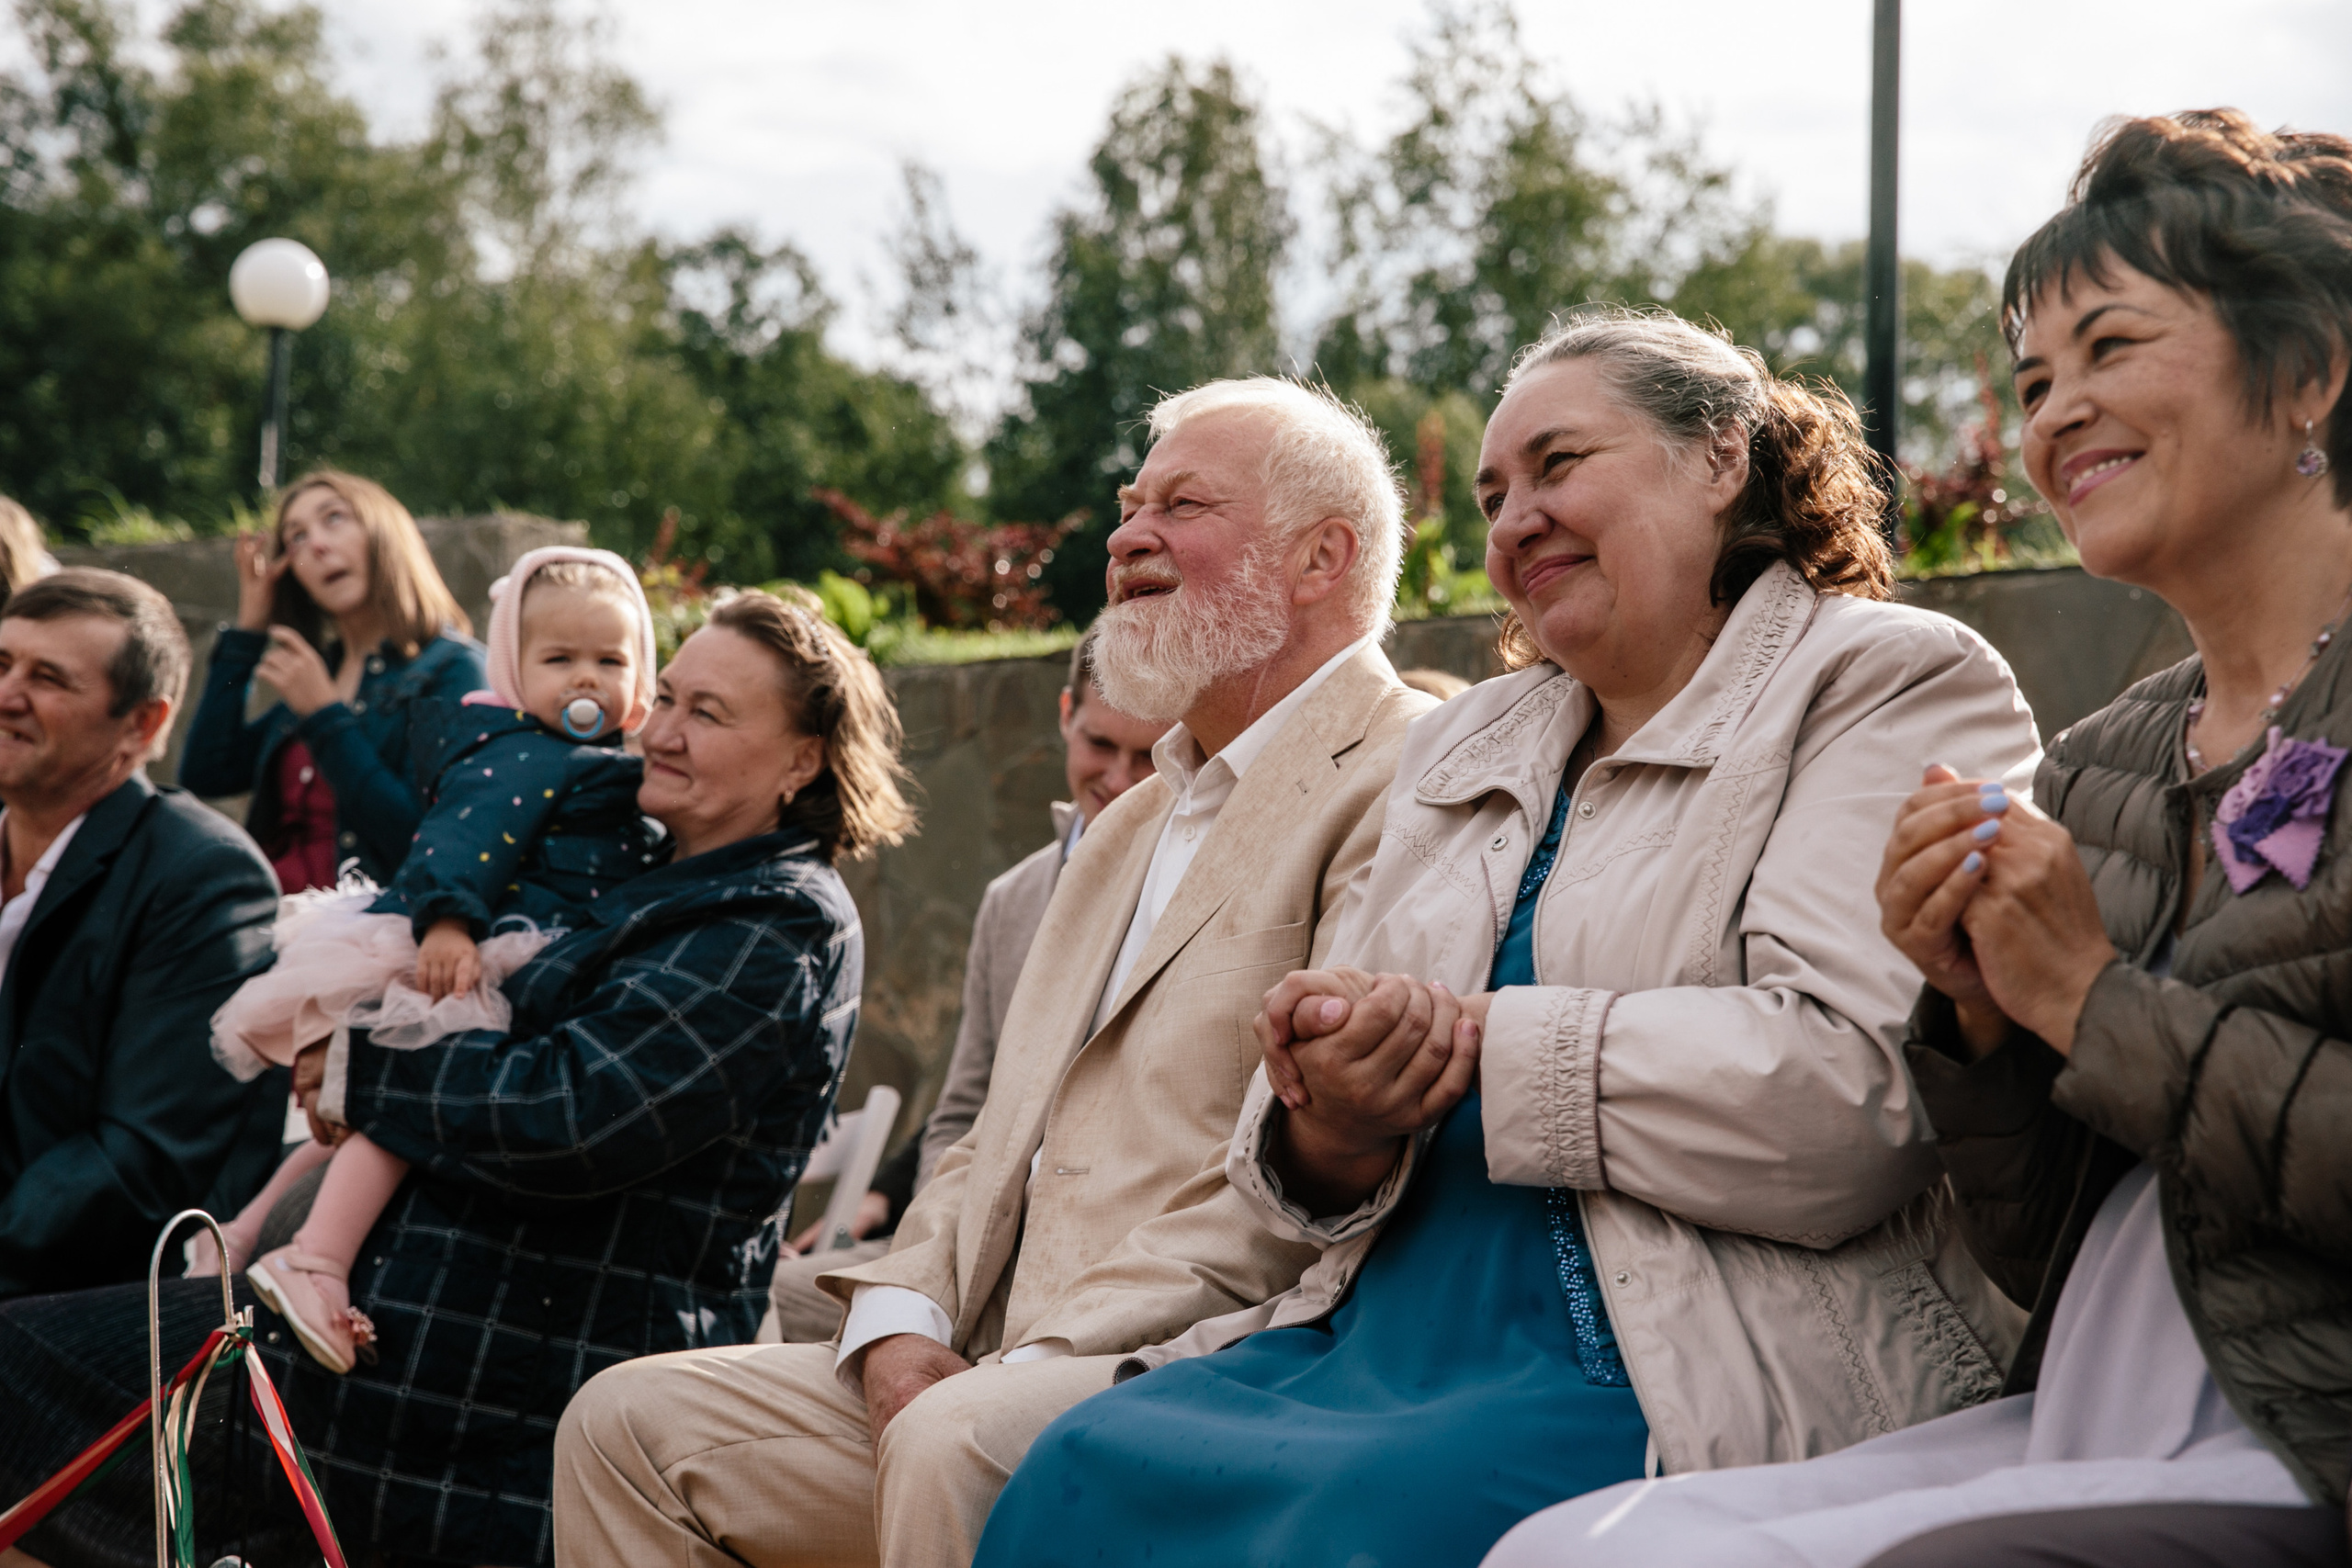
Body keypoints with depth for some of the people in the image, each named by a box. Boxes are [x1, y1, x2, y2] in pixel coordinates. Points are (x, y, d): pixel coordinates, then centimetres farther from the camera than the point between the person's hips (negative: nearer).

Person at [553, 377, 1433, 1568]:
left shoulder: (1405, 789, -7)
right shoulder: (1128, 829, 26)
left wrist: (1034, 1369, -20)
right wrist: (900, 1321, 2)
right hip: (978, 1371, 9)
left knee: (956, 1444, -35)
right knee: (630, 1423, 0)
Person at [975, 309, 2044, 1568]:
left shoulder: (1891, 684, 3)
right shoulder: (1460, 747, 23)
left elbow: (1850, 1093, -15)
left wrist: (1474, 1042, -10)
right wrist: (1328, 1136, -8)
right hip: (1395, 1335, 6)